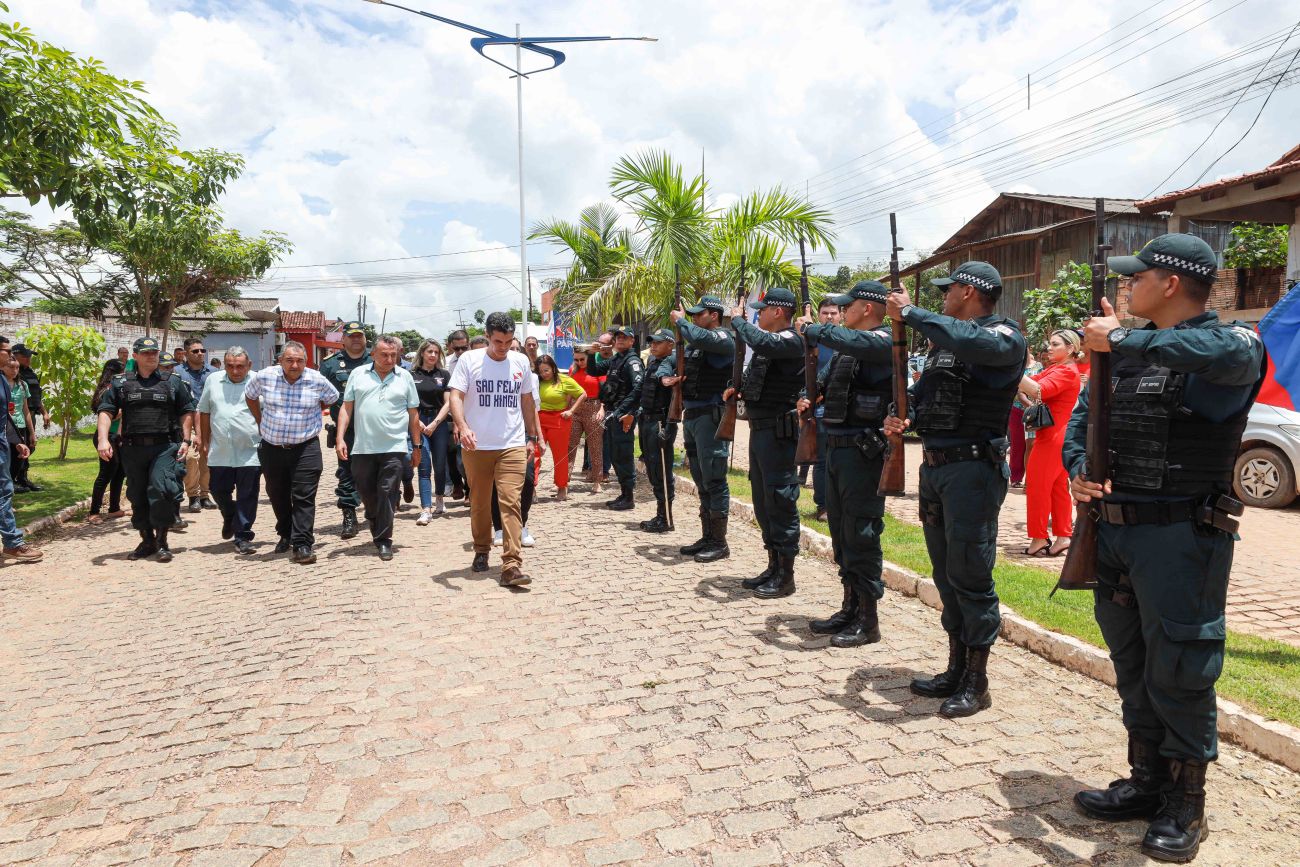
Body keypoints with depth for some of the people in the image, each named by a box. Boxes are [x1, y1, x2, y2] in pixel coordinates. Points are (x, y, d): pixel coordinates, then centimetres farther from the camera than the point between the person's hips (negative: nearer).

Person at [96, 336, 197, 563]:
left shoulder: (173, 382, 9)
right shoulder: (121, 383, 10)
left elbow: (187, 411, 10)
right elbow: (106, 411, 5)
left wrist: (186, 440, 0)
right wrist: (102, 439, -9)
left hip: (165, 447, -2)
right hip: (133, 449, 2)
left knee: (161, 490, -15)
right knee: (137, 495, 9)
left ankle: (161, 540, -3)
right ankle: (146, 540, 22)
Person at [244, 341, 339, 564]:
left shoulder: (317, 381, -8)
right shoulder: (264, 377, -5)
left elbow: (332, 399, 14)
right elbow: (250, 396, 16)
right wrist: (261, 422, 13)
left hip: (305, 448, -2)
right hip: (272, 448, 2)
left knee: (304, 497, -7)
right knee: (278, 496, 15)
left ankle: (302, 545, -4)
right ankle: (286, 535, 35)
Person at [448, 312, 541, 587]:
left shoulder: (521, 362, 6)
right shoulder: (469, 360, -2)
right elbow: (455, 396, -9)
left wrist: (532, 437, 14)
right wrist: (463, 427, -27)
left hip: (512, 445, 1)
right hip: (476, 447, -1)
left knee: (511, 502, -9)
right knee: (479, 503, 12)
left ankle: (511, 566, -12)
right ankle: (481, 551, 33)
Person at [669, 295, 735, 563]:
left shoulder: (723, 338, -8)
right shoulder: (693, 345, 17)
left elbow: (697, 337, -28)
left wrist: (680, 319, -10)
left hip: (711, 417, -9)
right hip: (691, 417, 9)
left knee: (714, 481, -5)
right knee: (701, 482, 14)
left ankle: (719, 543, 1)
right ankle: (707, 538, 22)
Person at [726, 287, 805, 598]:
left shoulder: (790, 340, -12)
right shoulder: (769, 343, 17)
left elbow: (759, 341, -32)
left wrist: (738, 318, -15)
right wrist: (738, 391, 8)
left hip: (778, 432, -10)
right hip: (759, 429, 10)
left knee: (781, 502, -4)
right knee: (763, 502, 15)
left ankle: (785, 575, 4)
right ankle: (773, 567, 25)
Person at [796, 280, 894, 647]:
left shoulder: (882, 341, -11)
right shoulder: (847, 346, 16)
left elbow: (842, 338, -31)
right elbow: (825, 379, 28)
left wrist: (809, 328, -14)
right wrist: (809, 396, 6)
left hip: (862, 451, -10)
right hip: (836, 447, 10)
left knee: (861, 535, -3)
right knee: (841, 532, 15)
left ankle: (867, 620, 7)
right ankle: (850, 607, 27)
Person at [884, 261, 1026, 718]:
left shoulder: (1004, 335, -8)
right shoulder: (944, 340, 16)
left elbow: (973, 342, -32)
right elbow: (924, 395, 24)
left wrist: (911, 313, -22)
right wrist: (904, 418, 3)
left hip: (972, 470, -8)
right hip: (934, 466, 9)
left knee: (970, 576, -3)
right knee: (946, 574, 14)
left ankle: (976, 682, 10)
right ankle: (956, 669, 26)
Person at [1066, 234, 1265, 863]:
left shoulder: (1233, 343, -9)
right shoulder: (1125, 352, 12)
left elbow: (1221, 352, -34)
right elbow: (1083, 418, 17)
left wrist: (1120, 338, -24)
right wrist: (1078, 471, -3)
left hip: (1181, 538, -7)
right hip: (1113, 530, 7)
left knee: (1178, 674, 2)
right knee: (1133, 669, 16)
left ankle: (1185, 806, 19)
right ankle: (1147, 782, 32)